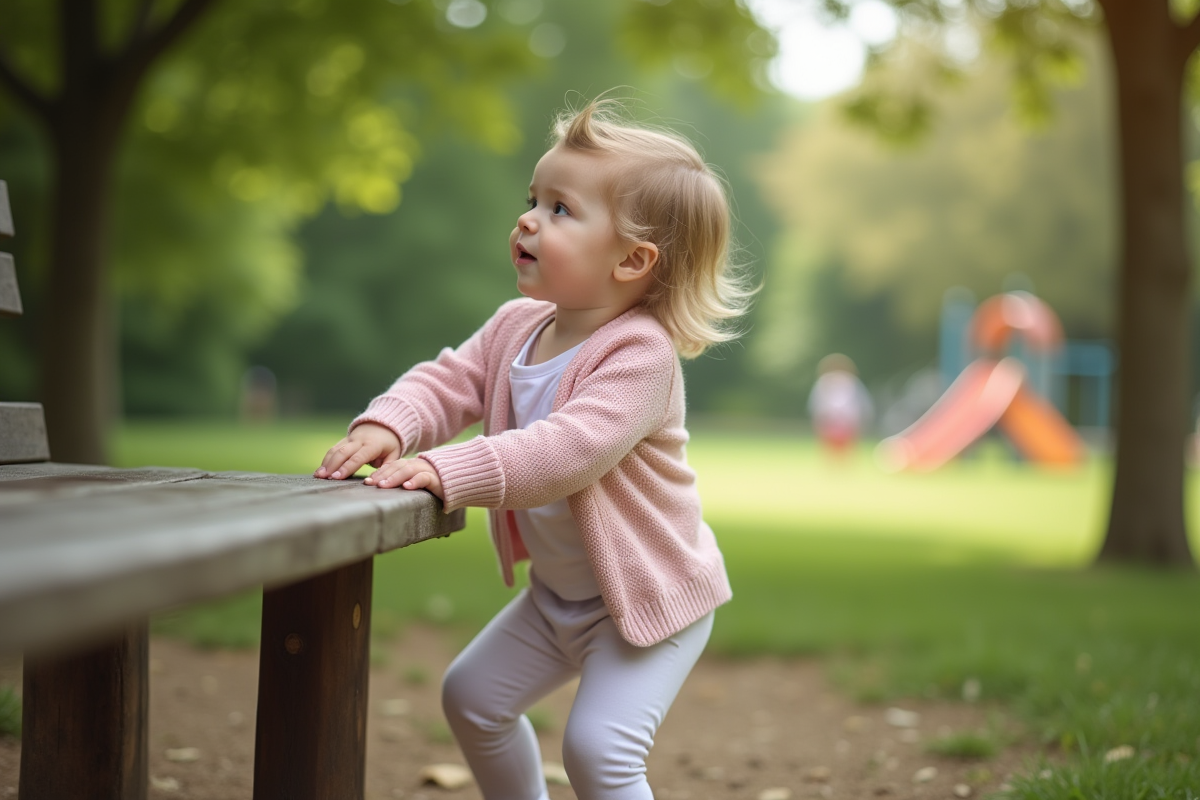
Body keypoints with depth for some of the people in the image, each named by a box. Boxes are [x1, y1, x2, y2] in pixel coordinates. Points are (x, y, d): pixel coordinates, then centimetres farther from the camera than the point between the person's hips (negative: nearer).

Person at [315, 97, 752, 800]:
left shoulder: (638, 354, -29)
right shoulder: (516, 326, -2)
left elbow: (569, 449, -41)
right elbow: (448, 382, -3)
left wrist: (449, 472, -47)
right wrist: (387, 426, -26)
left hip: (648, 596, -9)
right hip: (556, 595, 9)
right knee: (473, 696, 18)